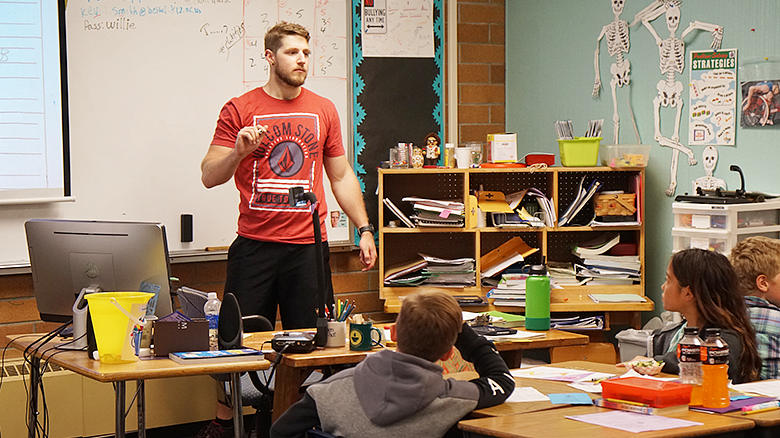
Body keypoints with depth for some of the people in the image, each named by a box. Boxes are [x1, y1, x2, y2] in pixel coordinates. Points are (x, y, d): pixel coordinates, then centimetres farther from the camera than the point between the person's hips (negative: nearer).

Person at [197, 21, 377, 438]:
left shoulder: (323, 110, 12)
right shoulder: (239, 109, 2)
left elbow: (341, 175, 18)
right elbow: (209, 177, -1)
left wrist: (364, 228, 12)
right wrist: (238, 151, -20)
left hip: (308, 246, 2)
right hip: (254, 246, -2)